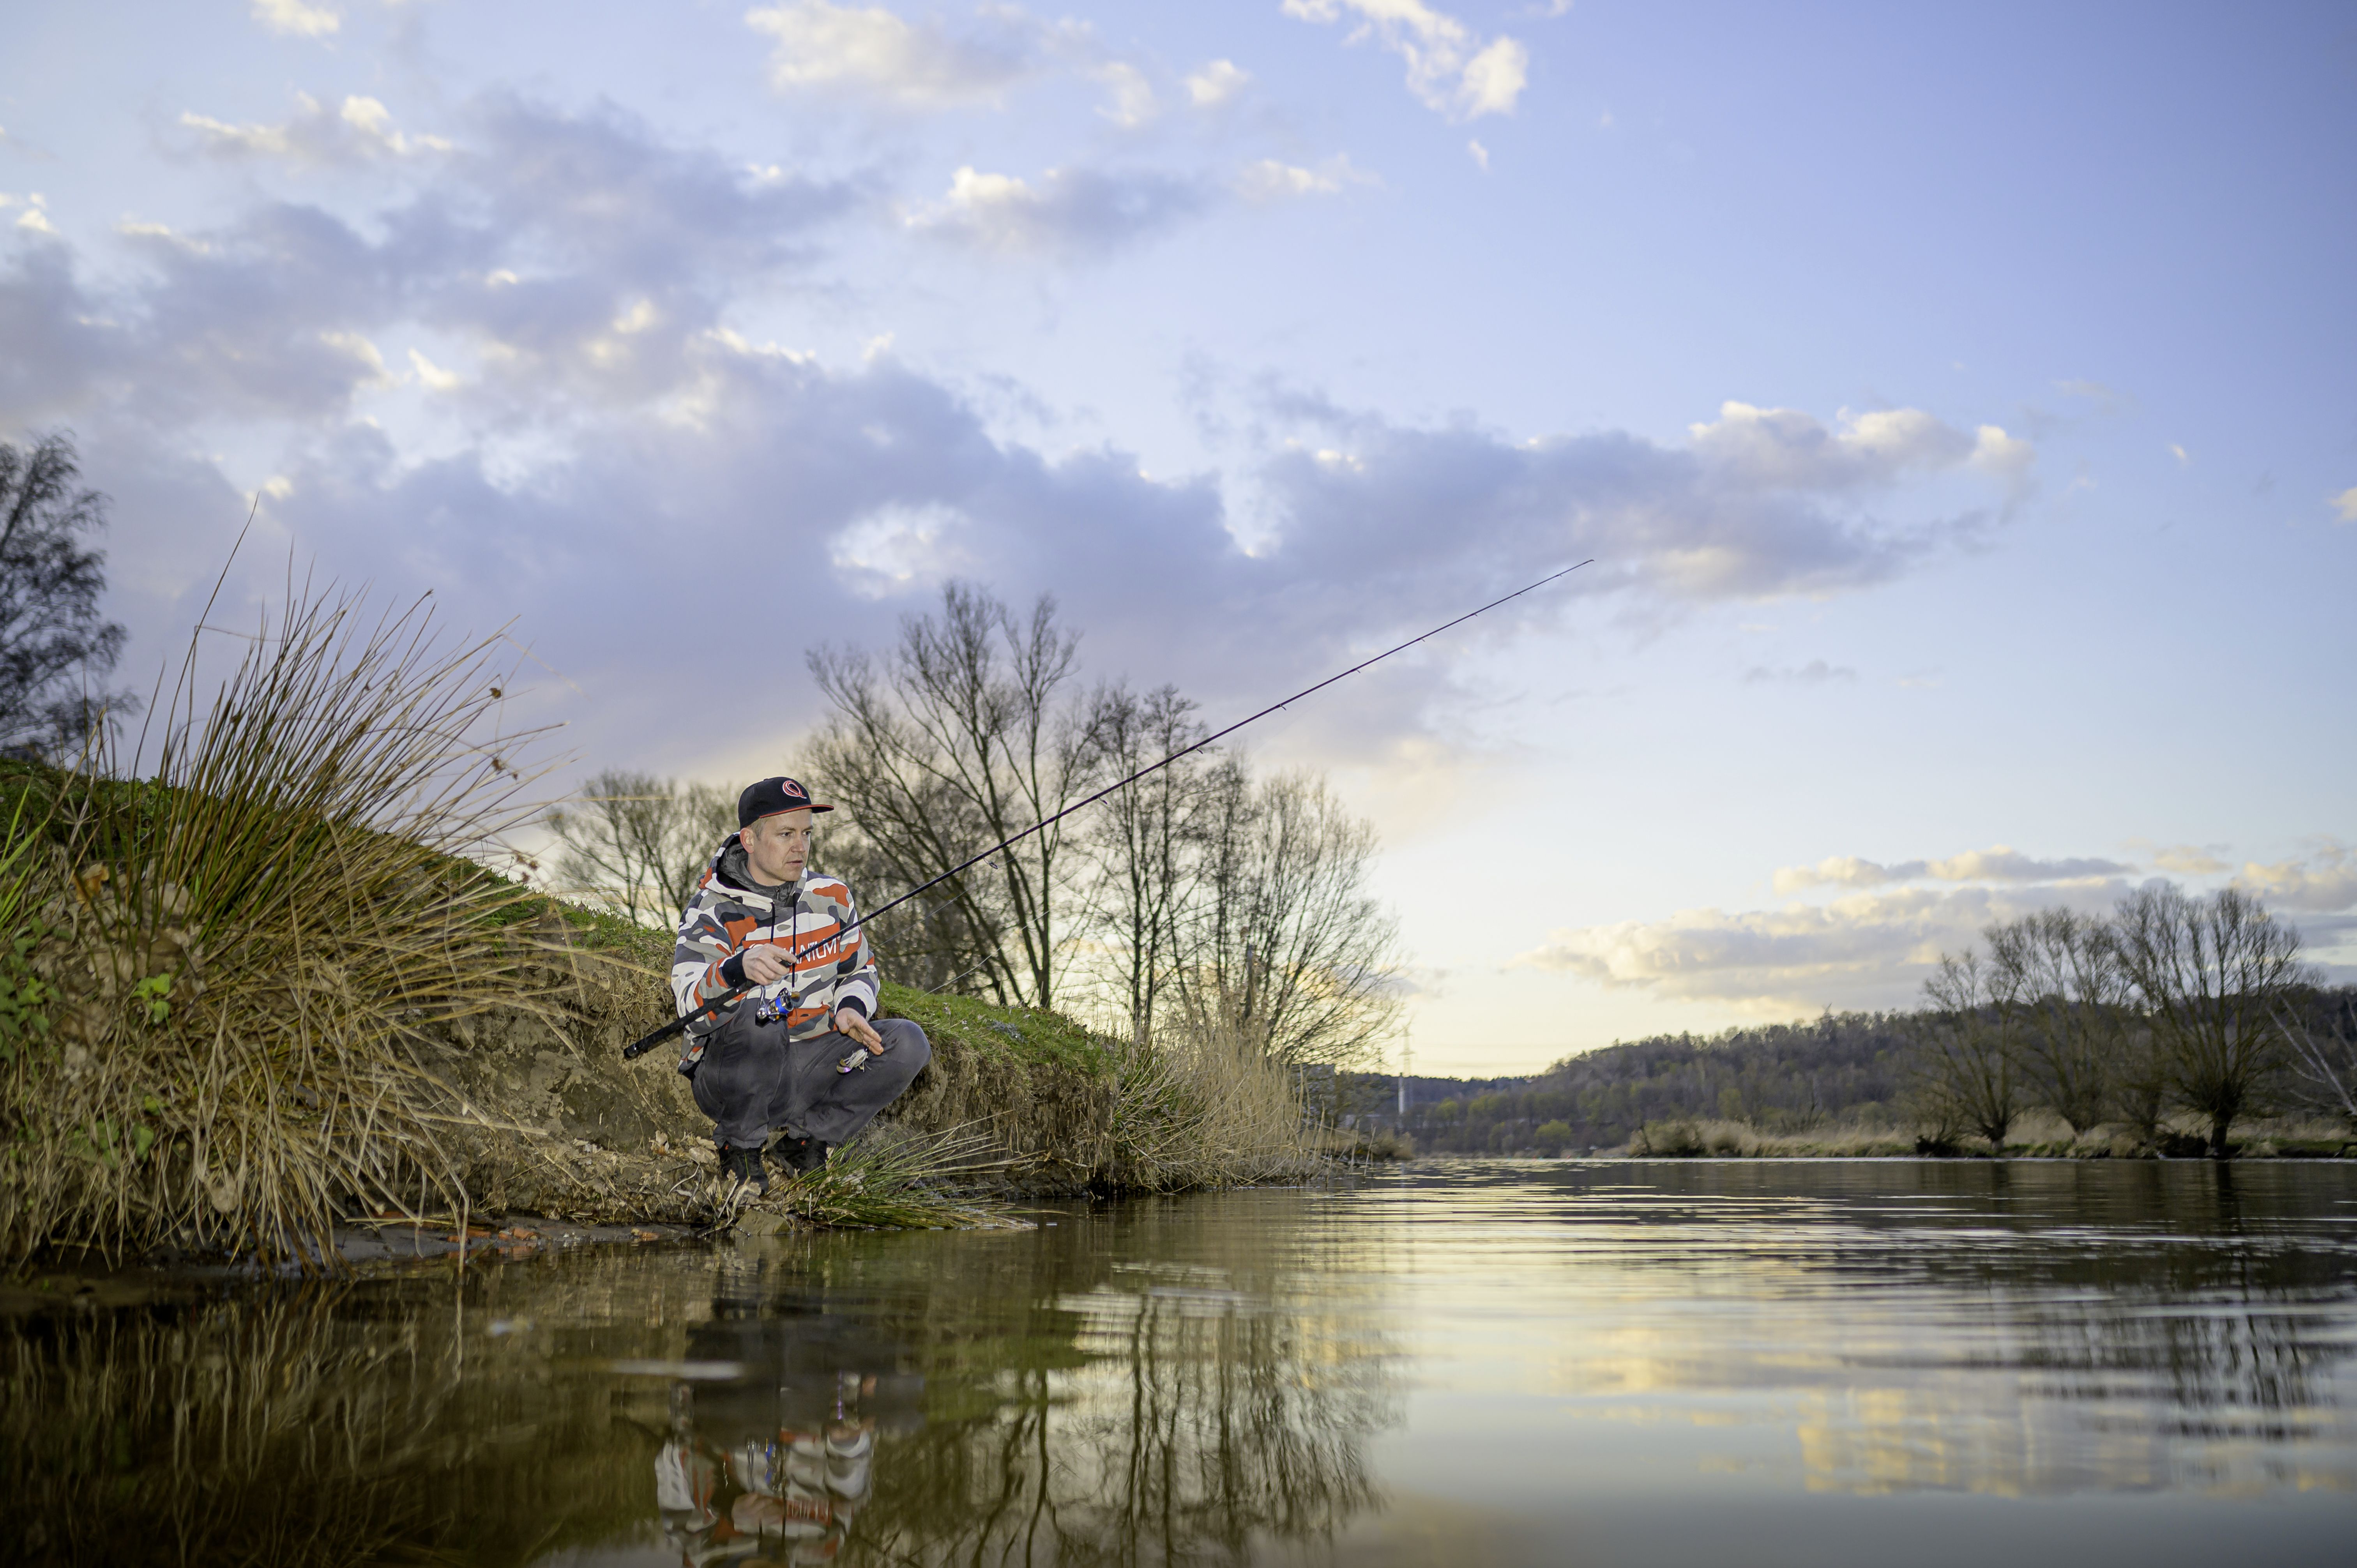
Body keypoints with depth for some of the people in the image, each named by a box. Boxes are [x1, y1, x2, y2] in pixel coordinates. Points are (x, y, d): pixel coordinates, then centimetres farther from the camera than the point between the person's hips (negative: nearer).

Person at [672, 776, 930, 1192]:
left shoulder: (830, 897, 4)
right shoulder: (711, 911, -11)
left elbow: (860, 968, 19)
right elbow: (690, 1005, -26)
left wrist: (850, 1008, -4)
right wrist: (738, 968, -47)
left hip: (810, 1064, 5)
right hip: (734, 1075, -5)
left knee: (907, 1042, -14)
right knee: (756, 1016, -36)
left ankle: (803, 1135, 1)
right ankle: (740, 1145, -9)